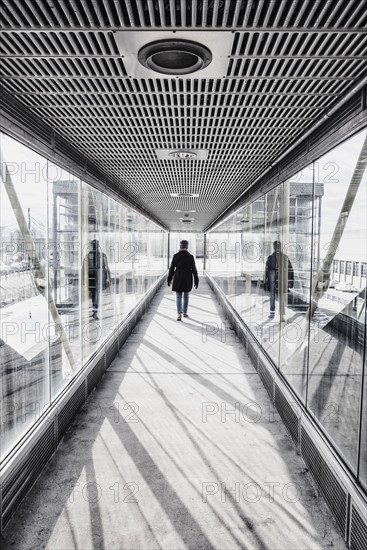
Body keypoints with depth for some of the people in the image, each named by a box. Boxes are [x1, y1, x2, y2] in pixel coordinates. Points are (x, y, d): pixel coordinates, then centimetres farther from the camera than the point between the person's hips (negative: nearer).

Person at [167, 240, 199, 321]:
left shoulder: (175, 256, -5)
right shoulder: (190, 256, -5)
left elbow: (171, 268, -2)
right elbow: (194, 269, -4)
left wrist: (169, 279, 8)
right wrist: (196, 281, 2)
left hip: (178, 278, -1)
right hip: (188, 279, 1)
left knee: (178, 297, 2)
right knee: (186, 295, 18)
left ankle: (179, 314, -13)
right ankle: (185, 312, 25)